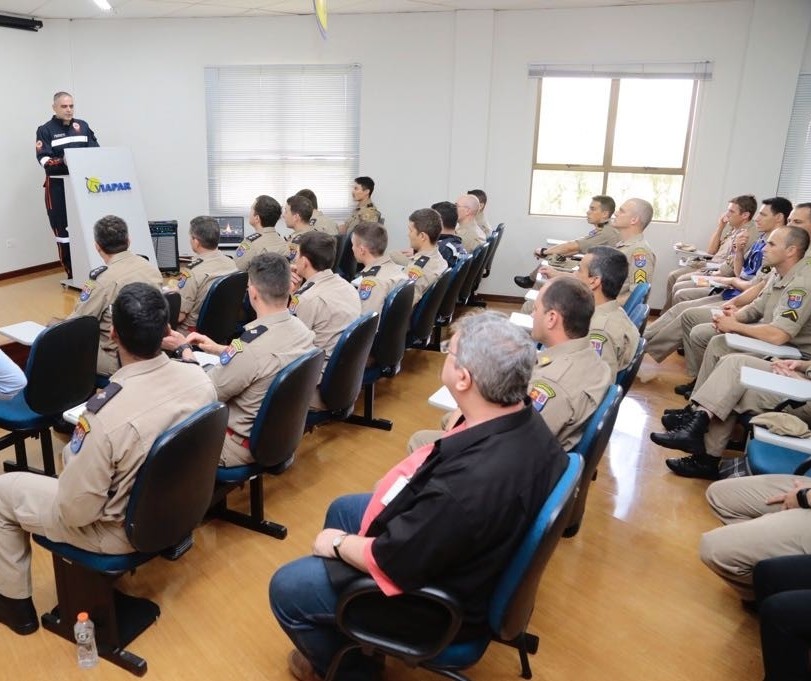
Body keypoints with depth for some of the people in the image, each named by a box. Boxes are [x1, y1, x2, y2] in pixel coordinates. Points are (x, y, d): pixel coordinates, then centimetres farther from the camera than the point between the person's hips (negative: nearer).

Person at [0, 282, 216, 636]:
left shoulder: (105, 415, -36)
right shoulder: (199, 378, -18)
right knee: (75, 459, 32)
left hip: (123, 531, -6)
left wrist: (72, 453, -3)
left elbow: (75, 512, -23)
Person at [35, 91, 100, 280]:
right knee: (63, 229, -1)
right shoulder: (45, 130, 0)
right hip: (58, 186, -3)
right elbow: (44, 160, -9)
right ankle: (72, 274, 4)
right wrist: (63, 162, -26)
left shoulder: (82, 126, 12)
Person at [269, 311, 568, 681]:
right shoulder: (525, 421, -14)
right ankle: (343, 633, 42)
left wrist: (338, 544, -11)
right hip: (459, 552, 9)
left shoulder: (470, 482, -41)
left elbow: (392, 562, -27)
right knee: (342, 509, 24)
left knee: (286, 587, 3)